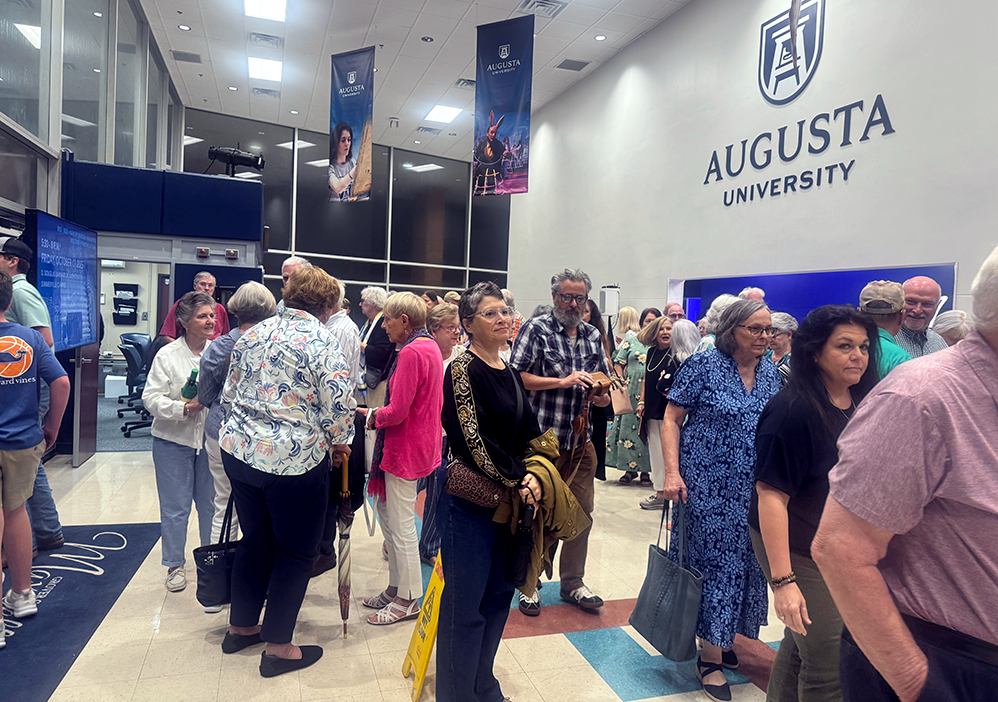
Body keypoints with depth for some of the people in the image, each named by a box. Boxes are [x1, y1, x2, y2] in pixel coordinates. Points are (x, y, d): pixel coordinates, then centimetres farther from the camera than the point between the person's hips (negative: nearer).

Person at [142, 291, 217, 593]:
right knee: (175, 506, 8)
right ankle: (175, 564, 26)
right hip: (174, 442, -2)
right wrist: (185, 408, -22)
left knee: (211, 503, 13)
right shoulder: (167, 355, -6)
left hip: (211, 440, 2)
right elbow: (152, 398, -9)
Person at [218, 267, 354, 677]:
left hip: (238, 450, 7)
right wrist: (340, 441, 2)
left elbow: (229, 393, 15)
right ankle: (278, 647, 19)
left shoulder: (252, 334, 8)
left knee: (255, 540, 22)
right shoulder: (321, 341, -13)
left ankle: (241, 627, 38)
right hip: (294, 459, -7)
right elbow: (337, 405, -16)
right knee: (297, 552, 9)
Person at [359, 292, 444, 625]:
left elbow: (397, 412, -23)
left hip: (406, 448, -10)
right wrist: (378, 413, 9)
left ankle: (408, 600, 18)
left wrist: (371, 416, -3)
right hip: (422, 442, 10)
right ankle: (395, 588, 31)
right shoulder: (430, 346, 11)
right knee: (387, 514, 19)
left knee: (400, 525, 3)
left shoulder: (411, 353, -21)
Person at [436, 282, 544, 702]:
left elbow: (528, 431, 11)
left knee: (499, 593, 17)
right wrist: (517, 481, -14)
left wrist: (533, 475, -6)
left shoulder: (510, 374, 11)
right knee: (465, 603, 3)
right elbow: (472, 440, -18)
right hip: (468, 501, -8)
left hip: (509, 501, 8)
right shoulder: (461, 371, -13)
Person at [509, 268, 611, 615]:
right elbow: (517, 378, -13)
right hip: (542, 439, -5)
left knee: (581, 513, 11)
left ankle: (573, 583, 29)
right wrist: (564, 381, -17)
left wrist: (603, 396, -3)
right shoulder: (536, 329, -5)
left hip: (582, 441, 5)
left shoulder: (593, 335, 13)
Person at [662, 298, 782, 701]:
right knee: (713, 562, 1)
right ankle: (710, 658, 15)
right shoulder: (703, 365, -9)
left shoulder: (771, 374, 7)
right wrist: (672, 472, -17)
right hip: (708, 487, -5)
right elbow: (672, 419, -9)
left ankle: (728, 640, 33)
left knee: (746, 561, 13)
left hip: (754, 492, 6)